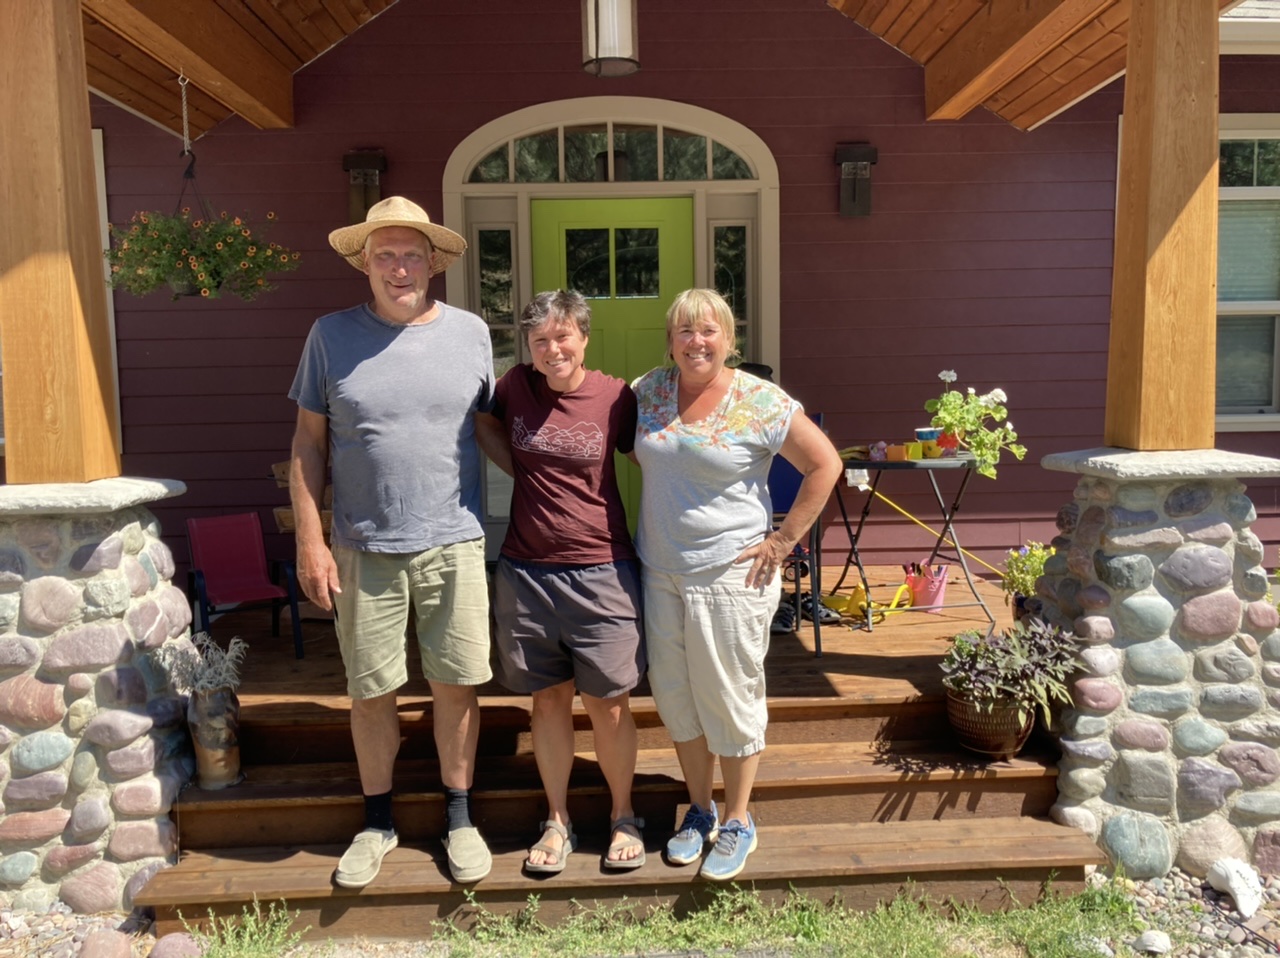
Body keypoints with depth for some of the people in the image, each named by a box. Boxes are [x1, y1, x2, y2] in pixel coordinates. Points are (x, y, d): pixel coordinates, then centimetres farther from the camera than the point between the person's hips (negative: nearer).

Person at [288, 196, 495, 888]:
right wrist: (310, 540, -2)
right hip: (363, 548, 0)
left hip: (453, 544, 0)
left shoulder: (471, 333, 3)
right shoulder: (331, 335, 1)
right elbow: (309, 443, 4)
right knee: (370, 692, 10)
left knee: (455, 684, 8)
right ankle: (377, 822, 31)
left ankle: (459, 817, 28)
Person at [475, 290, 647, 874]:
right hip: (526, 573, 2)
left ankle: (623, 816, 29)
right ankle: (557, 821, 31)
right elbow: (481, 420, 20)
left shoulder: (616, 397, -6)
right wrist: (519, 467, 5)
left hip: (601, 573, -2)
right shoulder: (516, 388, 1)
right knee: (549, 700, 14)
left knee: (607, 704, 6)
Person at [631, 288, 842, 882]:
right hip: (660, 572, 5)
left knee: (730, 697, 5)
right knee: (675, 695, 14)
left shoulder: (761, 403, -10)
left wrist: (783, 541, -9)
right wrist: (660, 475, 8)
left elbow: (824, 464, -7)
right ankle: (699, 810, 33)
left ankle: (737, 822, 25)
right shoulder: (650, 390, 4)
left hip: (731, 574, -5)